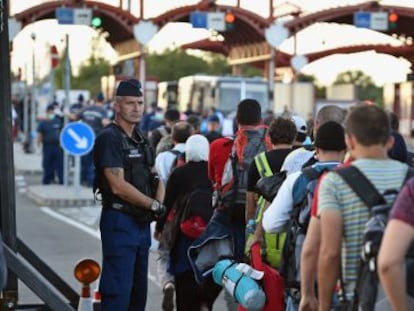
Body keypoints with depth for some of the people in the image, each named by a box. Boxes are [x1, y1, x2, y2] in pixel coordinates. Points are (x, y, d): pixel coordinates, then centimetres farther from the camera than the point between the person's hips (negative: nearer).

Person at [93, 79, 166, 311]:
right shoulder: (109, 138, -12)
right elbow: (119, 186, -20)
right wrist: (154, 205, -13)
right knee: (118, 291, -9)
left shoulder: (140, 139, 15)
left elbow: (156, 178, 16)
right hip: (120, 221, -9)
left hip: (142, 222, 9)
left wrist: (159, 204, -5)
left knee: (139, 290, 15)